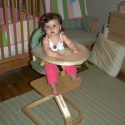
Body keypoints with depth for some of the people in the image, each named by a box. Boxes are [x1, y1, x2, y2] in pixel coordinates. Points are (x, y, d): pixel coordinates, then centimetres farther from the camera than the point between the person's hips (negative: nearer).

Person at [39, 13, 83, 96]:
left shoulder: (62, 36, -8)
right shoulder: (45, 39, -23)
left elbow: (70, 43, -6)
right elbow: (47, 51, -36)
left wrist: (75, 49, -25)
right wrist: (56, 55, -51)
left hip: (63, 58, 5)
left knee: (71, 65, 2)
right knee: (51, 70, -26)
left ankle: (74, 78, 32)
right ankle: (54, 88, -7)